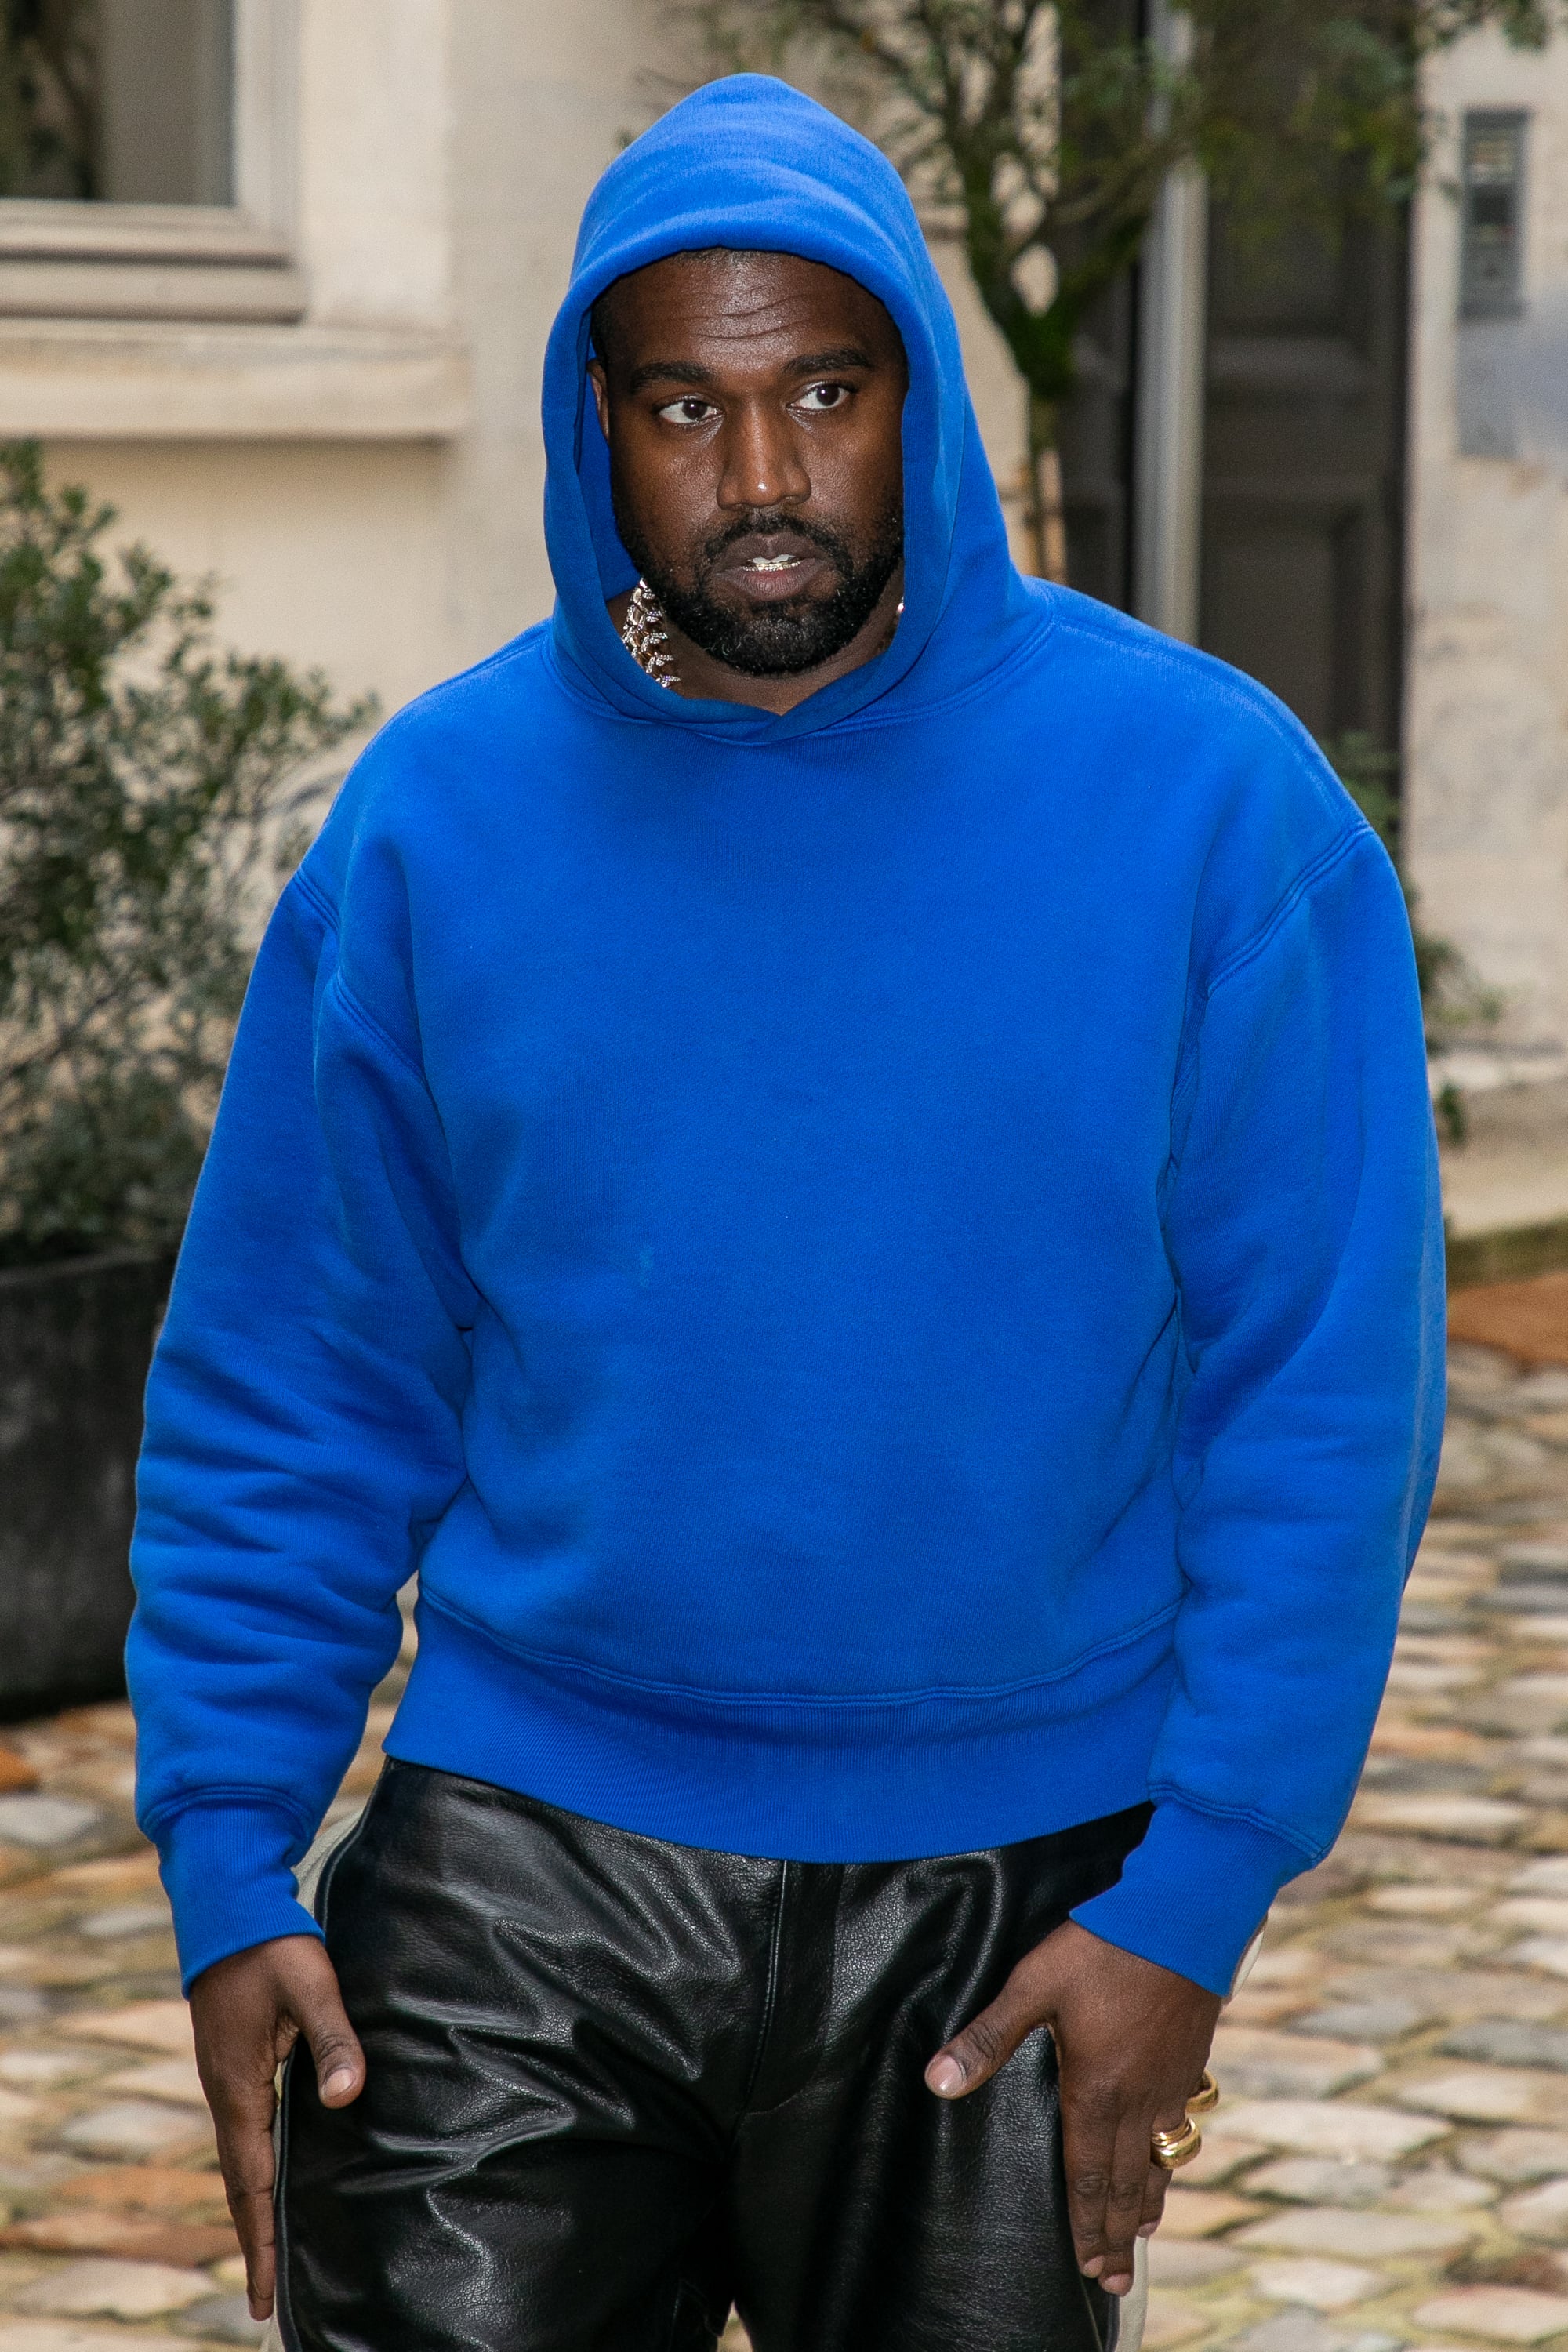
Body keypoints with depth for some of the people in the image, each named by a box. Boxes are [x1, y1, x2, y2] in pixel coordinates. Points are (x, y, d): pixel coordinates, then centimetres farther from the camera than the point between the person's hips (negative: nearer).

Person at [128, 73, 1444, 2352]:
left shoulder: (1206, 799, -6)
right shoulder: (438, 818, -1)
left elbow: (1324, 1393, -6)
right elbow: (294, 1390, 3)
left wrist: (1197, 1888, -11)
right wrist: (229, 1859, -5)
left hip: (1012, 1903, 0)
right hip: (520, 1887, 1)